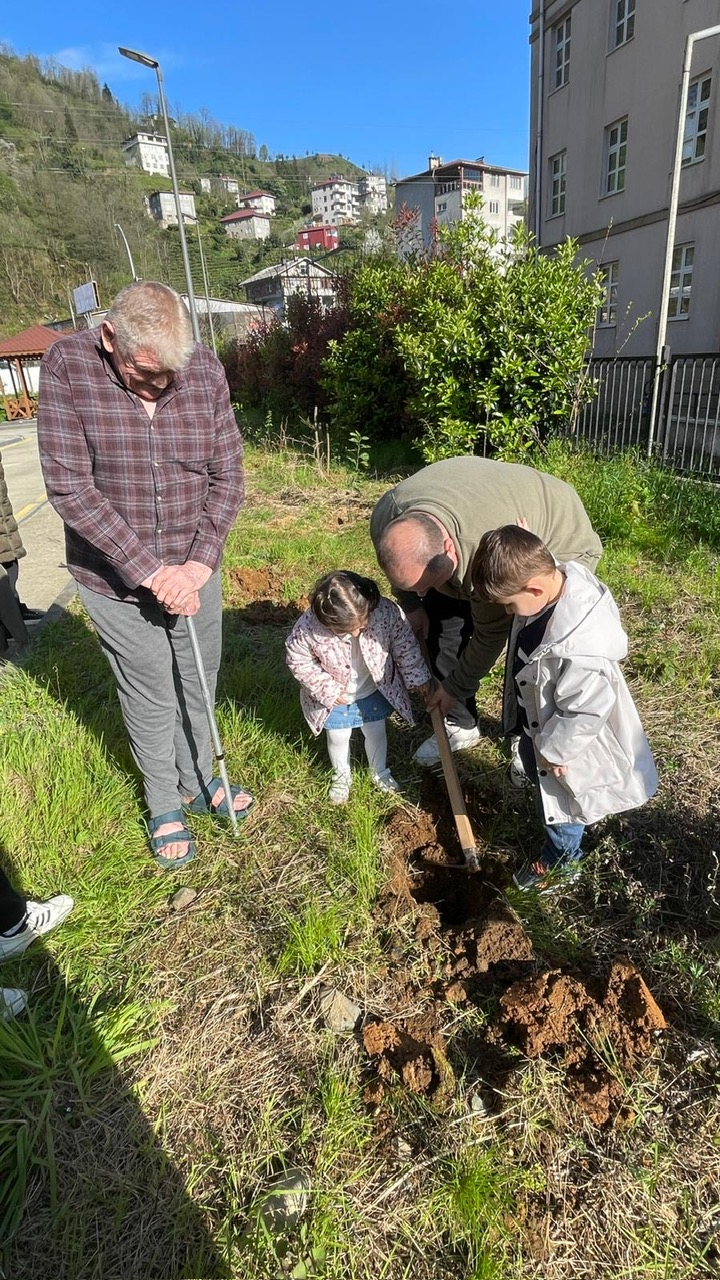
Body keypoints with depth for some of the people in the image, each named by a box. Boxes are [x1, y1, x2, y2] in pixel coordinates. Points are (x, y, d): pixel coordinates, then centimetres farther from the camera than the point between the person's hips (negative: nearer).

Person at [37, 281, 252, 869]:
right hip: (117, 578, -2)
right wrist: (151, 571, -22)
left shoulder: (205, 369, -8)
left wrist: (198, 564, -14)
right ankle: (163, 803, 35)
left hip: (194, 568, 3)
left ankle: (198, 781, 42)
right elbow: (70, 488, -18)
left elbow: (227, 475, -4)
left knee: (197, 683, 16)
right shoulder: (68, 366, -15)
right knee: (151, 696, 10)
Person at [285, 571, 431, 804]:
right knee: (338, 738, 19)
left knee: (375, 733, 21)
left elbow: (405, 644, -14)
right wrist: (327, 689, -19)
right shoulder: (309, 627, -35)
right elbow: (298, 661, -17)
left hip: (375, 691, 1)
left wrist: (418, 677, -5)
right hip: (335, 697, -1)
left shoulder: (386, 612, -32)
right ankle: (341, 776, 50)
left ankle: (380, 772, 51)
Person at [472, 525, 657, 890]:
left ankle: (560, 862, 48)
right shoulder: (557, 579, -19)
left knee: (560, 799, 19)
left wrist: (554, 749, -18)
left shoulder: (577, 647, -43)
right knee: (533, 768, 33)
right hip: (538, 722, 8)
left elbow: (586, 711, -31)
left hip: (564, 737, -8)